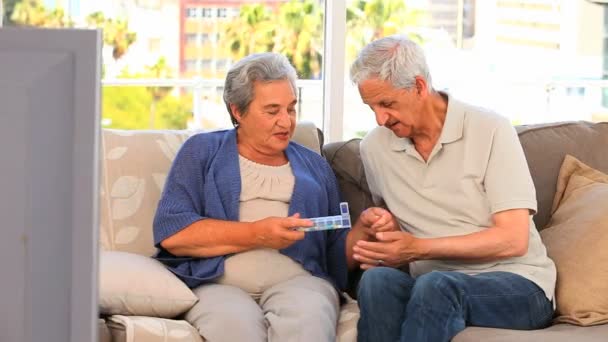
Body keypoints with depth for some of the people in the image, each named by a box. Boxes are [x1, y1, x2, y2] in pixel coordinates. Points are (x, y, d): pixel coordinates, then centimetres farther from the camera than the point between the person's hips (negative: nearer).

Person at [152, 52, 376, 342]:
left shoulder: (315, 166, 24)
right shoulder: (201, 152, 15)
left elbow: (338, 257, 20)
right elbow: (171, 232, -2)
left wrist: (363, 230, -2)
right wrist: (257, 234, -7)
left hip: (296, 279, 2)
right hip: (219, 283, -2)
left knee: (306, 318, -36)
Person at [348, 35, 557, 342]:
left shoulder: (490, 131, -6)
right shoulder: (374, 147, 8)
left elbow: (513, 239, -11)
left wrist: (420, 249, -16)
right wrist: (383, 244, 2)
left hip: (517, 285, -4)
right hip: (433, 287, 4)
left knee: (436, 285, -38)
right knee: (377, 280, -32)